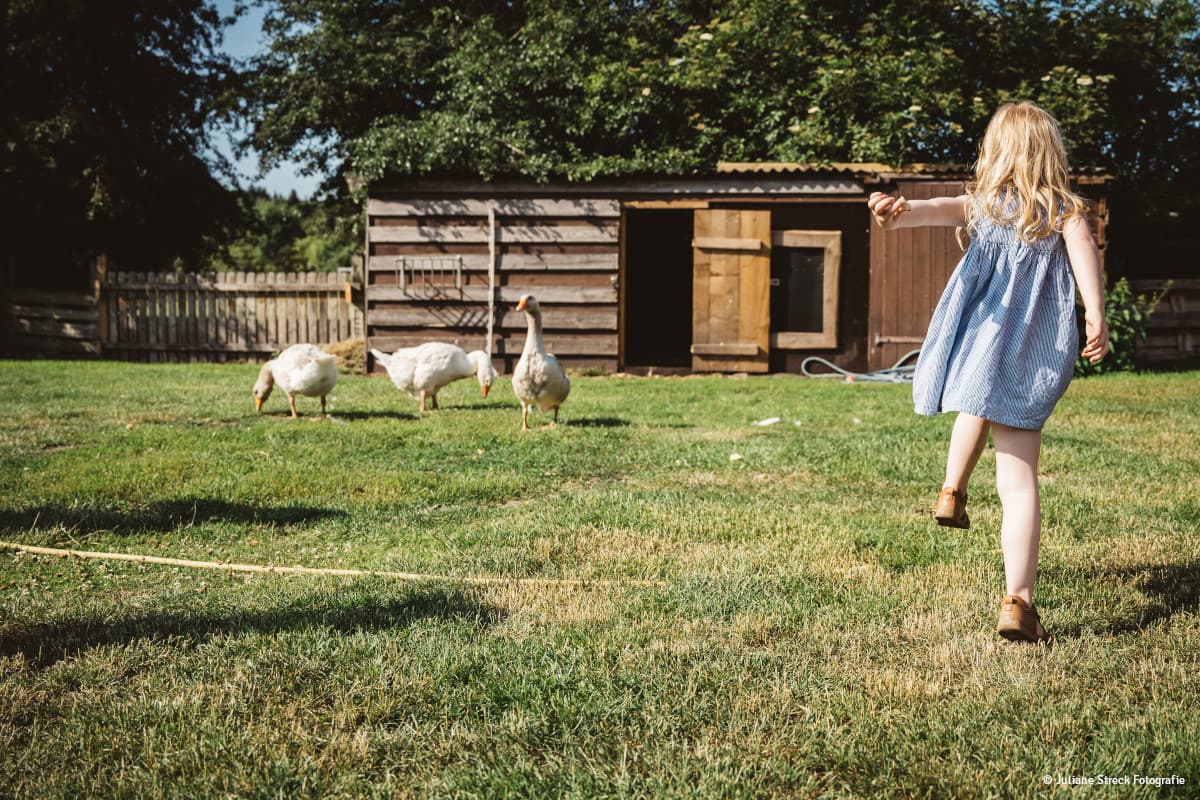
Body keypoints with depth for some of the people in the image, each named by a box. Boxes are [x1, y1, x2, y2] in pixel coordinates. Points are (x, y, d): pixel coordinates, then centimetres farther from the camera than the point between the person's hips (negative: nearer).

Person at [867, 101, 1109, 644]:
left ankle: (952, 492, 40)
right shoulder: (1064, 209, 8)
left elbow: (939, 209, -11)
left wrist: (899, 213, -32)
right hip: (1029, 362, -2)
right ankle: (1017, 601, -13)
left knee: (980, 407, 39)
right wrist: (1095, 318, -24)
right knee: (1020, 483, -4)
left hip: (976, 347, 2)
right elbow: (1082, 246, -14)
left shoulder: (981, 204, 11)